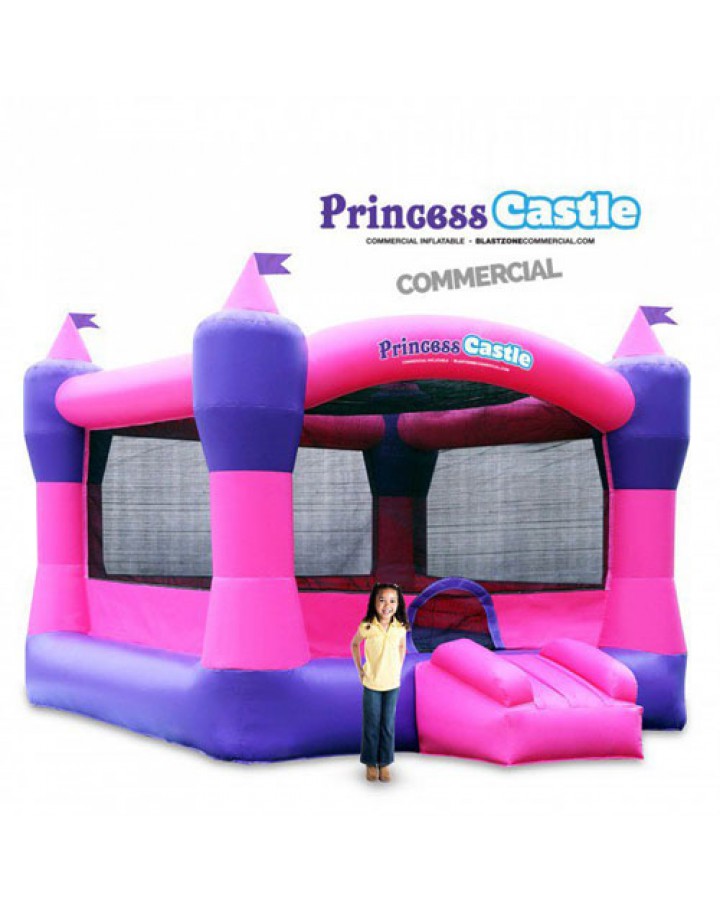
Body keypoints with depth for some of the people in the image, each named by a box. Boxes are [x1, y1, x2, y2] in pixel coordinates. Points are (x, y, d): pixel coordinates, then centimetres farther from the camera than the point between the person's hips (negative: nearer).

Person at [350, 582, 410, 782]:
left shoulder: (400, 627, -12)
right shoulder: (366, 627, -17)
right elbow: (354, 644, 3)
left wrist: (398, 669, 5)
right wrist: (359, 669, 0)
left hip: (392, 684, 1)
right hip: (371, 683, -1)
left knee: (388, 725, 9)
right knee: (371, 725, 9)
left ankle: (384, 763, 24)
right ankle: (370, 763, 25)